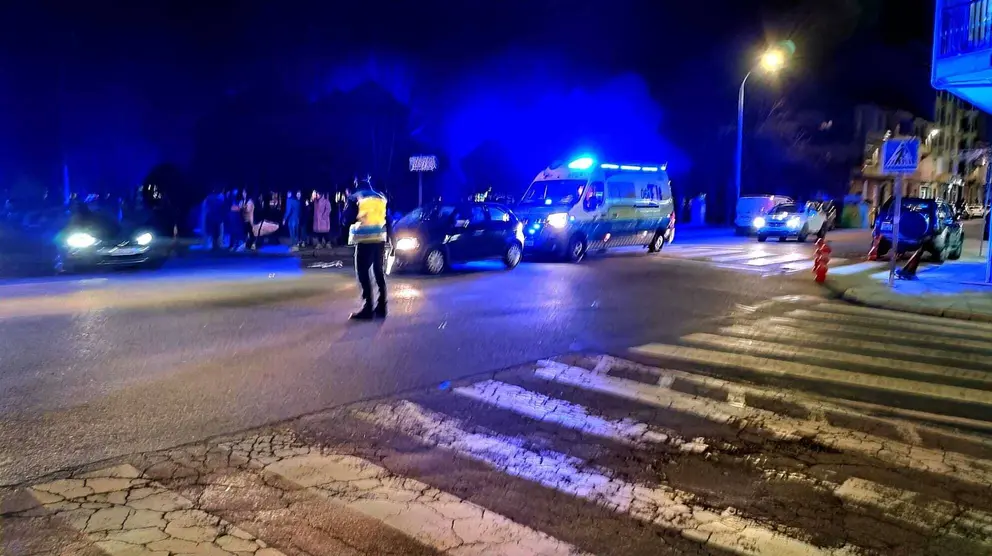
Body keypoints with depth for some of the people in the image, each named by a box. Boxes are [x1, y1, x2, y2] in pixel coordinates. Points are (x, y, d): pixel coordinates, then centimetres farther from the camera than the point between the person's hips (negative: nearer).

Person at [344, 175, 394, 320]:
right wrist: (390, 239, 16)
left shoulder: (355, 198, -2)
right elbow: (388, 220, 12)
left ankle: (368, 308, -7)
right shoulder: (381, 198, 13)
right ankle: (381, 307, 14)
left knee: (363, 273, -2)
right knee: (379, 272, 12)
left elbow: (348, 220, -7)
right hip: (379, 240, 5)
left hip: (365, 240, -5)